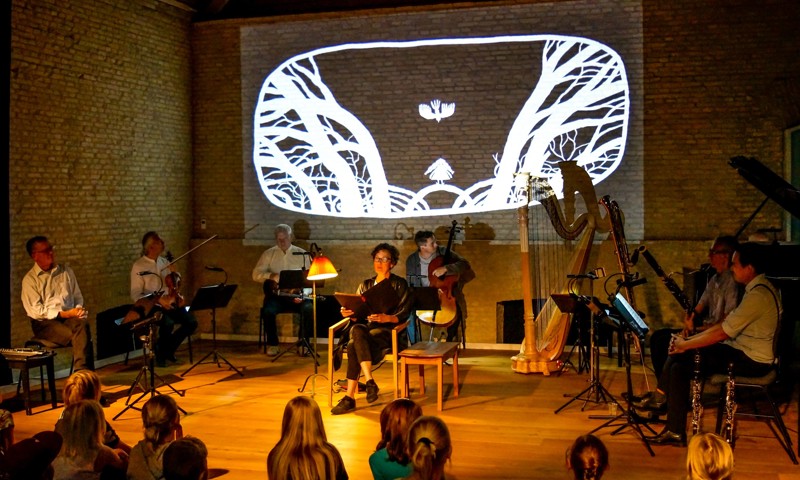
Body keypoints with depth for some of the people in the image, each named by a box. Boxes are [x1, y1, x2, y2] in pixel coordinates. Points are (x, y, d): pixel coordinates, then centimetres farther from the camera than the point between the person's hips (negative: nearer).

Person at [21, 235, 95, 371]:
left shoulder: (66, 271, 17)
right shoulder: (29, 279, 3)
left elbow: (78, 297, 21)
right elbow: (35, 310, -5)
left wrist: (78, 309, -3)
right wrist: (63, 314, -15)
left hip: (70, 317, 3)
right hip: (45, 322, -3)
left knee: (82, 324, -35)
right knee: (78, 335, -33)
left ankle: (82, 373, -43)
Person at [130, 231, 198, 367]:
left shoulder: (165, 262, 12)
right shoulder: (138, 266, -5)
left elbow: (176, 285, 22)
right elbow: (136, 295, -9)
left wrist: (175, 274, -1)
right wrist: (157, 300, -22)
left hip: (170, 303, 5)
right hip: (151, 306, -5)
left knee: (191, 322, -16)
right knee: (168, 323, -34)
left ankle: (169, 349, 8)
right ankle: (160, 353, -4)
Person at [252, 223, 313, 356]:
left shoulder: (302, 254, 9)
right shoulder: (268, 254, 10)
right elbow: (256, 274, 3)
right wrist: (271, 275, -16)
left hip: (297, 294, 0)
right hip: (275, 293, 0)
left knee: (308, 308, -29)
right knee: (268, 310, -30)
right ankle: (272, 344, -10)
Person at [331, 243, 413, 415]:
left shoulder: (400, 284, 8)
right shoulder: (365, 285, 22)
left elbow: (404, 314, -3)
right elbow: (357, 315, 14)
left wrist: (386, 318, -22)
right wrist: (349, 314, -9)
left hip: (388, 330, -4)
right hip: (366, 328, 4)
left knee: (353, 346, -32)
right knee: (356, 330, -35)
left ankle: (350, 397, -32)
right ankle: (370, 382, -38)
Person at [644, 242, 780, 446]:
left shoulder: (758, 295, -22)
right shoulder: (756, 288, 11)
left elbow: (722, 333, -24)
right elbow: (726, 323, 12)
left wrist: (685, 345, -13)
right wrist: (687, 341, 4)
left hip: (751, 361, -10)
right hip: (743, 350, 10)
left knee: (681, 365, -17)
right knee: (678, 355, 4)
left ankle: (675, 431, -10)